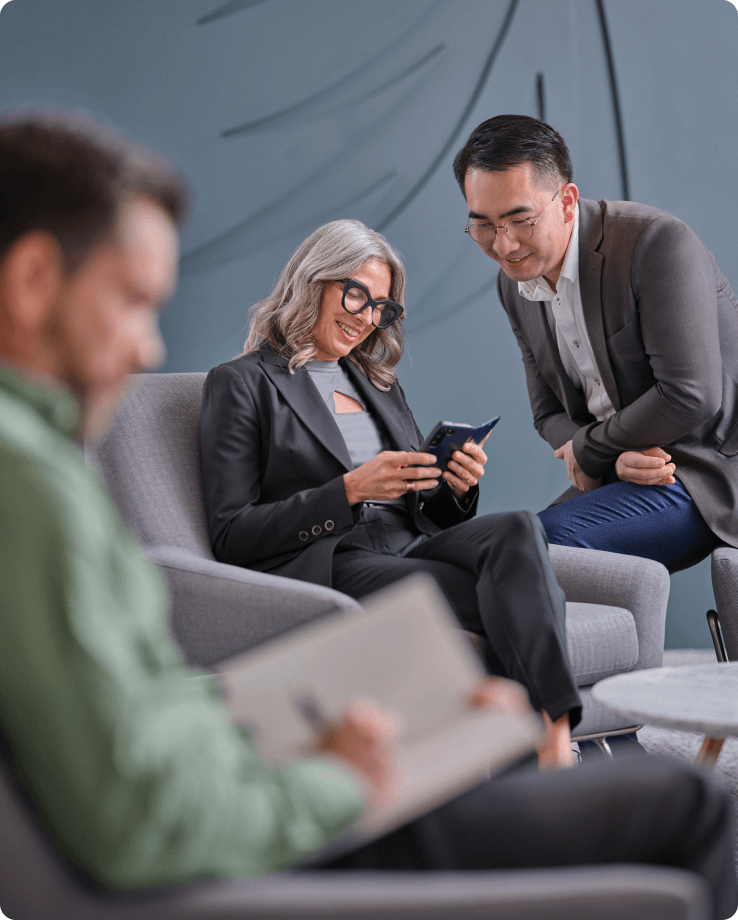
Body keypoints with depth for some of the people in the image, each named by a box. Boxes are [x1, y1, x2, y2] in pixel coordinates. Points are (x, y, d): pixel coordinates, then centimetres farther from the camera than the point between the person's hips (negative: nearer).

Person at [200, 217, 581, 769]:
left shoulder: (379, 383, 26)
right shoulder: (241, 385, 5)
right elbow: (233, 538, -4)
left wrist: (457, 488, 1)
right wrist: (350, 490, -14)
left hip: (411, 549, 6)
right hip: (325, 570, -6)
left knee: (517, 530, -29)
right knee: (519, 600, -30)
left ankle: (555, 745, -44)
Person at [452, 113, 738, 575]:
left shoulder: (657, 241, -19)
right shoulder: (515, 284, 6)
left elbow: (689, 398, -23)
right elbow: (551, 415, 11)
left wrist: (590, 453, -10)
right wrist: (616, 455, -12)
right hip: (626, 469, 7)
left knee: (550, 538, -26)